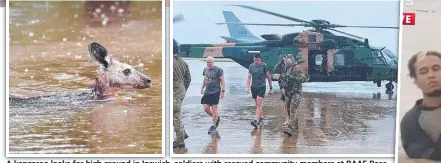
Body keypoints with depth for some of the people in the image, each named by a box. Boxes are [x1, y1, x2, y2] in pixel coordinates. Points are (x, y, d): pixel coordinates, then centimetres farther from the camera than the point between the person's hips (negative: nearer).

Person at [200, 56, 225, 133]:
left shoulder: (218, 70, -8)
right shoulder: (205, 69, 10)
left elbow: (222, 81, -7)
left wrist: (222, 91, -12)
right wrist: (202, 88, 18)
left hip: (215, 92, -6)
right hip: (207, 92, 6)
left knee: (214, 109, -4)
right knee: (206, 109, 3)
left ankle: (214, 125, 10)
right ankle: (217, 118, 28)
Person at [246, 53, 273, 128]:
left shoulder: (264, 66, -4)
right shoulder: (251, 66, 5)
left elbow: (268, 77, 3)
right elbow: (249, 77, 6)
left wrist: (271, 88, 6)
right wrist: (247, 87, -5)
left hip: (262, 87, -4)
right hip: (254, 87, 4)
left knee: (259, 104, -14)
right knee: (257, 104, 12)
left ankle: (257, 121, -21)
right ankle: (260, 119, 27)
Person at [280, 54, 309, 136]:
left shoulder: (297, 68, -11)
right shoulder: (286, 68, 12)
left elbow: (305, 77, -19)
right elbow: (282, 78, 26)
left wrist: (294, 78, -26)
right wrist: (283, 87, 13)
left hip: (295, 92, -8)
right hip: (287, 92, 8)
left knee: (293, 110, -15)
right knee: (289, 110, 13)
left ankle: (289, 128, -23)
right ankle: (295, 125, 30)